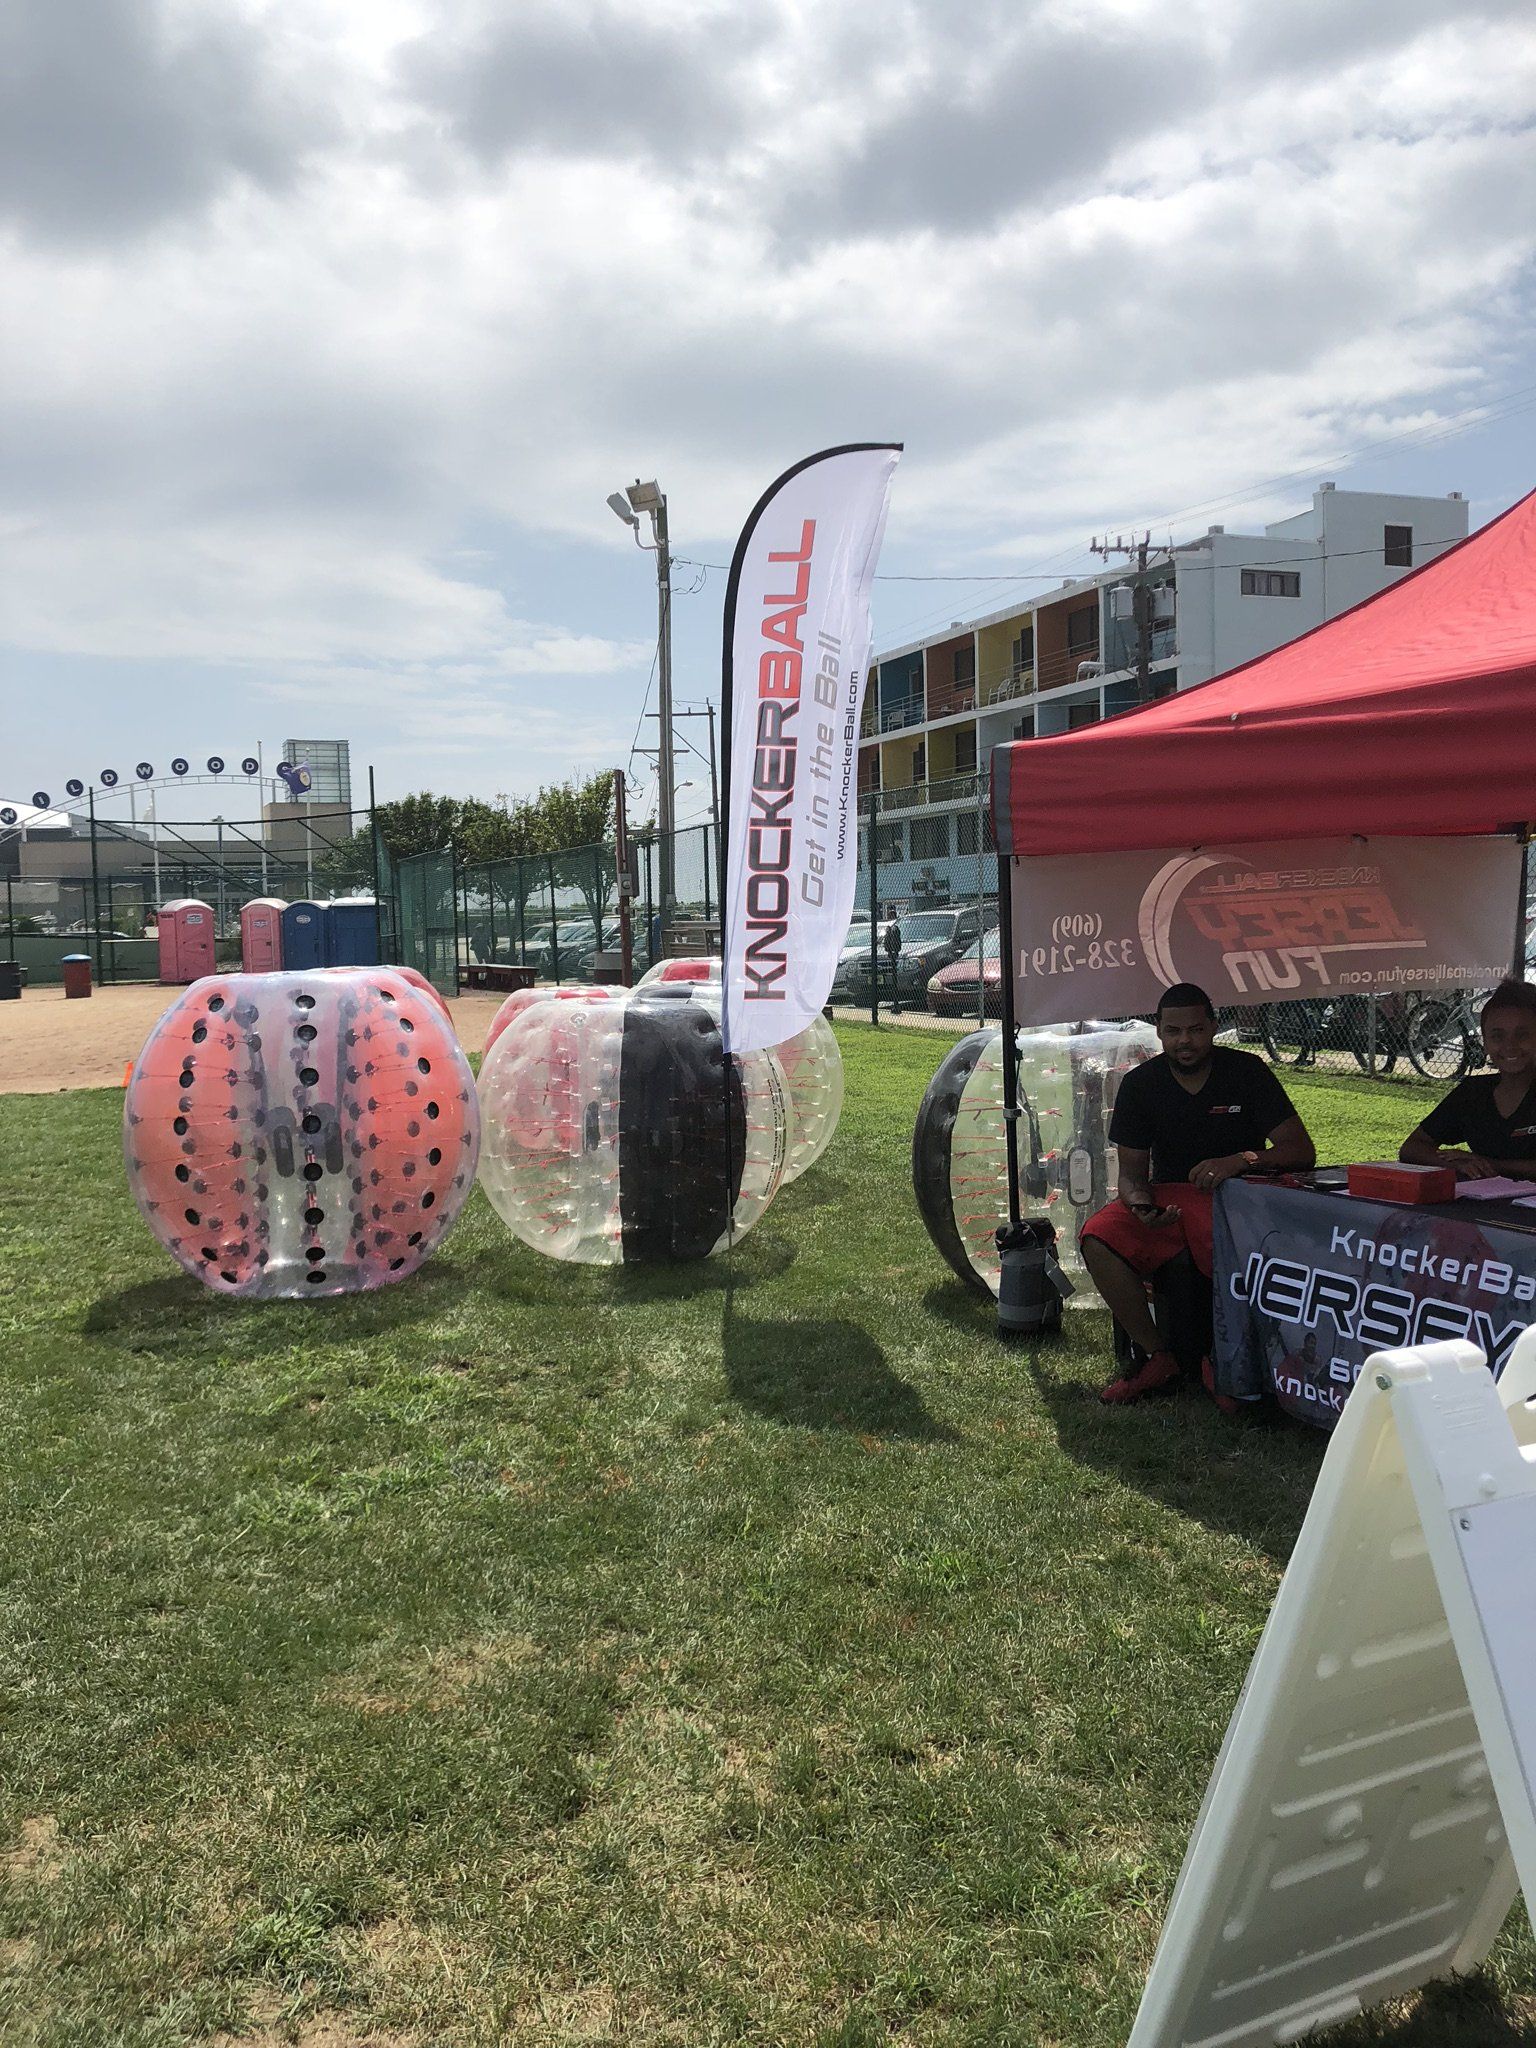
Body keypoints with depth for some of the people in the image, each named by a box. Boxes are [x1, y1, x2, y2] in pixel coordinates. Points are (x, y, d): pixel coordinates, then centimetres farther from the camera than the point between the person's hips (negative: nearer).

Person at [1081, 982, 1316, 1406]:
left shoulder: (1245, 1072, -4)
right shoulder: (1140, 1084, 3)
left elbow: (1301, 1151, -9)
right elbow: (1131, 1172, 3)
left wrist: (1242, 1160, -29)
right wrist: (1140, 1205, -22)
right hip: (1169, 1200, 3)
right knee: (1098, 1238, -25)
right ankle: (1156, 1357, -14)